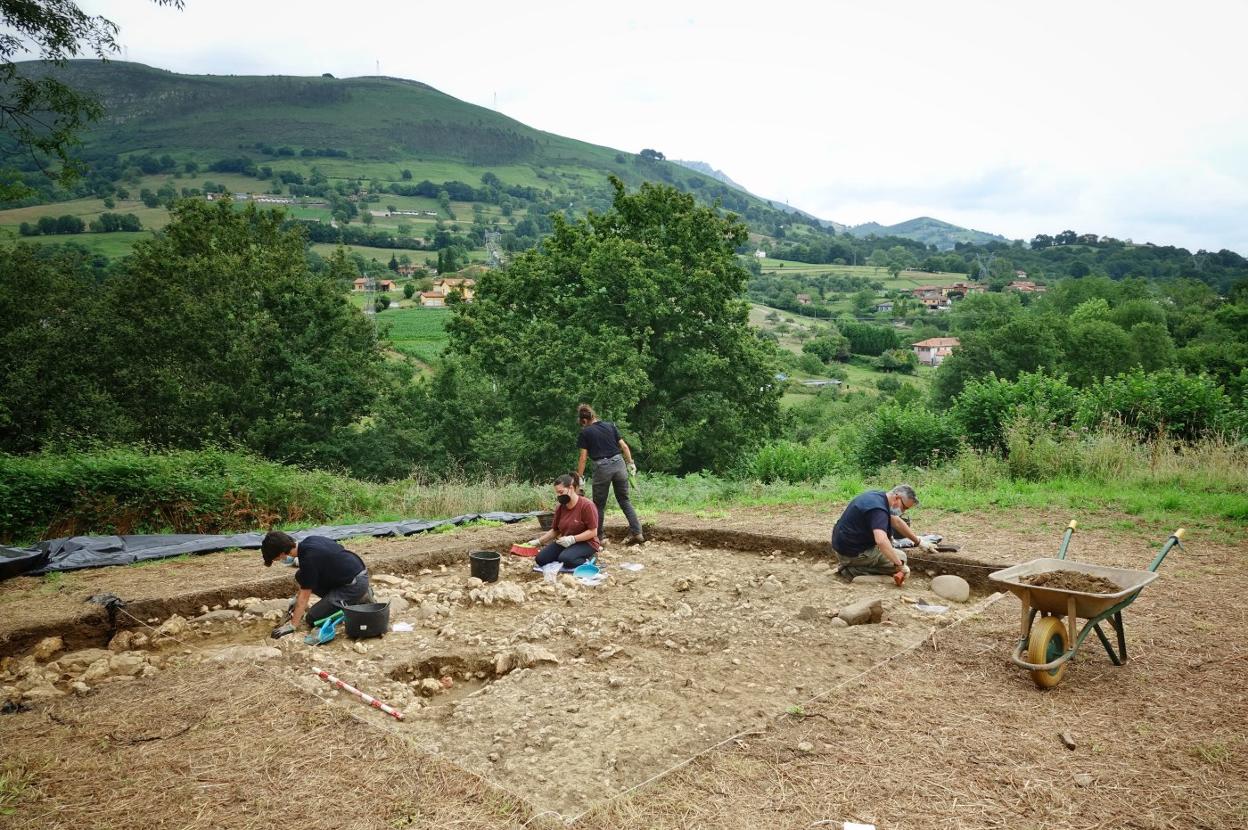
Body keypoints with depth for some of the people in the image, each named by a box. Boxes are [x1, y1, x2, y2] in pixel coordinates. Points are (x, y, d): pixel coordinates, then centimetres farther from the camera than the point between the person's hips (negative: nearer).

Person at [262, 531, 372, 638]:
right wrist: (297, 598, 25)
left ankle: (360, 600, -2)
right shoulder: (308, 541, 3)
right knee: (300, 576, 9)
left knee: (312, 619, -6)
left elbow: (305, 596, -14)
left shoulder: (308, 559, -22)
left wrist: (292, 625, -8)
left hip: (355, 585, -9)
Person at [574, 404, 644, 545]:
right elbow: (624, 446, 8)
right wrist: (631, 463, 15)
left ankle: (598, 537, 18)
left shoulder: (585, 433, 0)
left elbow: (583, 458, -1)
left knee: (599, 504, 11)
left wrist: (579, 477, 4)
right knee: (624, 500, 12)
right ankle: (637, 532, 3)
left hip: (602, 467, -4)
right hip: (619, 463, 4)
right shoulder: (610, 425, 11)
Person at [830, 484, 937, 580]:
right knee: (901, 557, 1)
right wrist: (900, 564, -35)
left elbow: (897, 522, 18)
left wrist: (919, 542, 20)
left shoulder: (879, 496, 5)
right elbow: (881, 541, -42)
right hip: (852, 553, -9)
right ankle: (854, 570, -6)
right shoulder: (878, 509, -26)